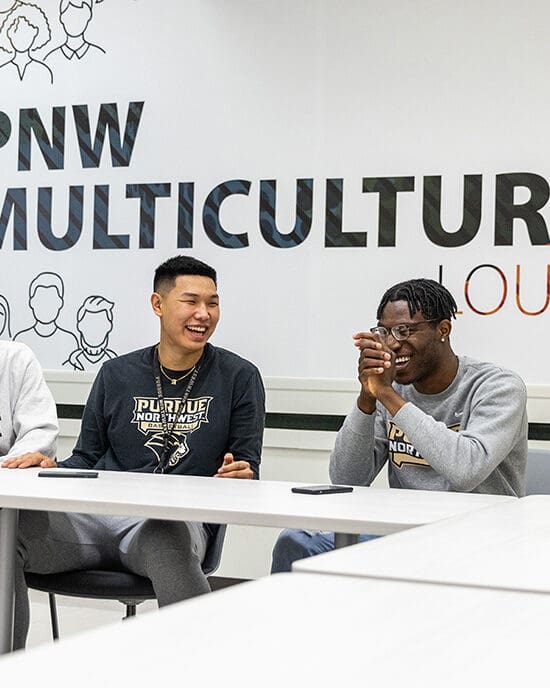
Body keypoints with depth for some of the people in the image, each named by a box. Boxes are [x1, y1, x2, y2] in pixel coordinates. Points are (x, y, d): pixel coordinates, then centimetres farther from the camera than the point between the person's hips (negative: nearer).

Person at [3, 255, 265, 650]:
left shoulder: (239, 377, 12)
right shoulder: (117, 375, 18)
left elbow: (247, 469, 12)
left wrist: (239, 477, -13)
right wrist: (52, 470, -1)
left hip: (179, 520, -3)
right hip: (96, 515, 3)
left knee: (166, 544, -42)